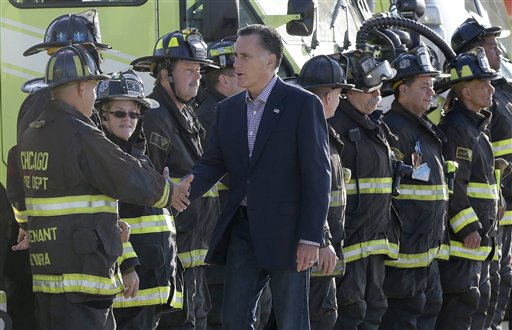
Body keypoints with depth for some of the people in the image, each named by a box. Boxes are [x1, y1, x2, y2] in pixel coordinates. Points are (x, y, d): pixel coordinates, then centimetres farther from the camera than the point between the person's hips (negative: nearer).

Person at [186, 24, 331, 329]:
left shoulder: (303, 104, -7)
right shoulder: (228, 109, 12)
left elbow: (318, 175, -10)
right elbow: (214, 163, 7)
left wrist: (311, 238, -16)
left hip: (286, 232, -6)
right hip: (242, 229, 6)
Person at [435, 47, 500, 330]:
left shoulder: (477, 125, 19)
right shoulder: (455, 128, -15)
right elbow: (453, 184, -22)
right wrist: (468, 228, -24)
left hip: (480, 237, 11)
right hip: (463, 237, -11)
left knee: (479, 301, 15)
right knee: (462, 301, -11)